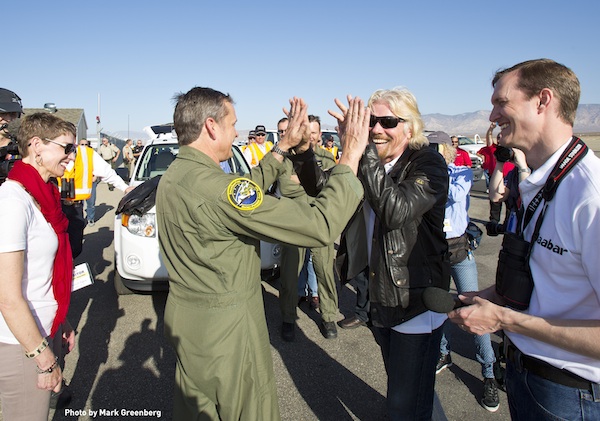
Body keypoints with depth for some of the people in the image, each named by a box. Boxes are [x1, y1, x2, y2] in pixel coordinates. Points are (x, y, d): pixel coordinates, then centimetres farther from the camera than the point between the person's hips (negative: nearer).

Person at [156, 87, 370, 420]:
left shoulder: (173, 176, 0)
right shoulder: (214, 187, -30)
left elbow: (248, 186, 12)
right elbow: (320, 226, -32)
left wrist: (285, 145, 14)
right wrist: (350, 157, -21)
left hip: (186, 317, 9)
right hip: (222, 330, -9)